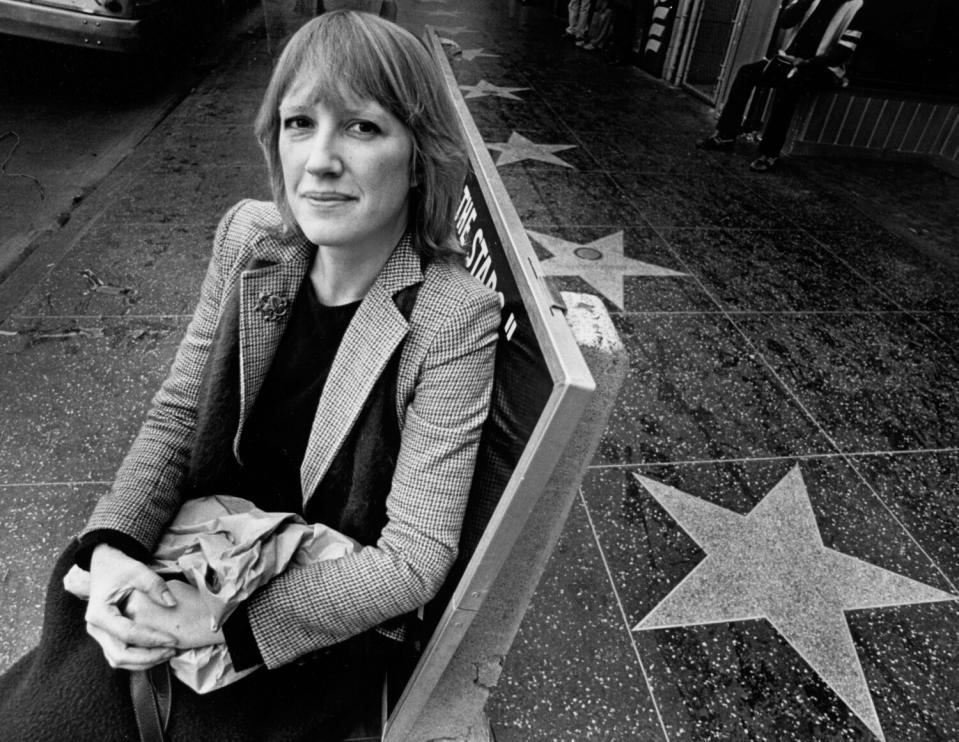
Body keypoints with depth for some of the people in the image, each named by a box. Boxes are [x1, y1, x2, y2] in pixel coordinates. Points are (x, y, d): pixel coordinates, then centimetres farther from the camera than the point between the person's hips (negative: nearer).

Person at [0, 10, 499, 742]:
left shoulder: (452, 316, -22)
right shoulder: (249, 237, -7)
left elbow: (415, 556, -19)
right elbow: (176, 414, 1)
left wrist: (222, 619, -20)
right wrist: (111, 548, -15)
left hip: (333, 619, -3)